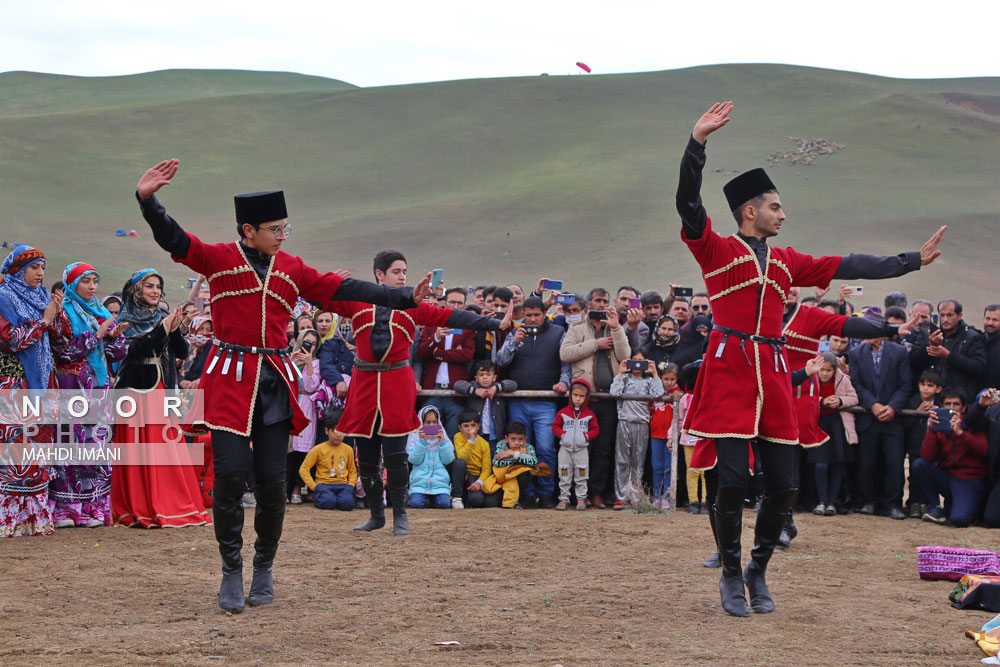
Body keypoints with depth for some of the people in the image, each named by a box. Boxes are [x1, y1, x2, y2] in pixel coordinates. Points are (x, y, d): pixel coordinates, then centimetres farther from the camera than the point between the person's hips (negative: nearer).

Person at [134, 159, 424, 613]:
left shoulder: (291, 269, 11)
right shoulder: (219, 258, 0)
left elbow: (342, 289, 11)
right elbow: (171, 239, -11)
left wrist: (405, 299, 8)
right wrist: (147, 199, -29)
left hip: (275, 384, 3)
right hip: (230, 379, -3)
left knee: (271, 481, 2)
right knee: (230, 475, -9)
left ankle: (264, 571, 18)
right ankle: (232, 573, 4)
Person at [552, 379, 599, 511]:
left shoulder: (589, 414, 2)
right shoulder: (563, 412, 2)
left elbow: (596, 429, 5)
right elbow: (555, 426, 6)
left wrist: (586, 435, -11)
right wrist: (562, 434, -11)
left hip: (581, 449, 0)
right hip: (565, 449, 0)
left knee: (581, 476, 3)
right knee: (564, 475, 4)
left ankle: (581, 498, 10)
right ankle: (564, 498, 10)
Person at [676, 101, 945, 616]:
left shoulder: (786, 261, 19)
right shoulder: (717, 250, 3)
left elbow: (846, 267, 22)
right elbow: (688, 202, -11)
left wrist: (914, 260, 21)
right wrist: (698, 141, -22)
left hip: (773, 377, 5)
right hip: (730, 372, -5)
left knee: (782, 485, 2)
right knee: (733, 481, -9)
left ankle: (758, 571, 20)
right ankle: (731, 576, 7)